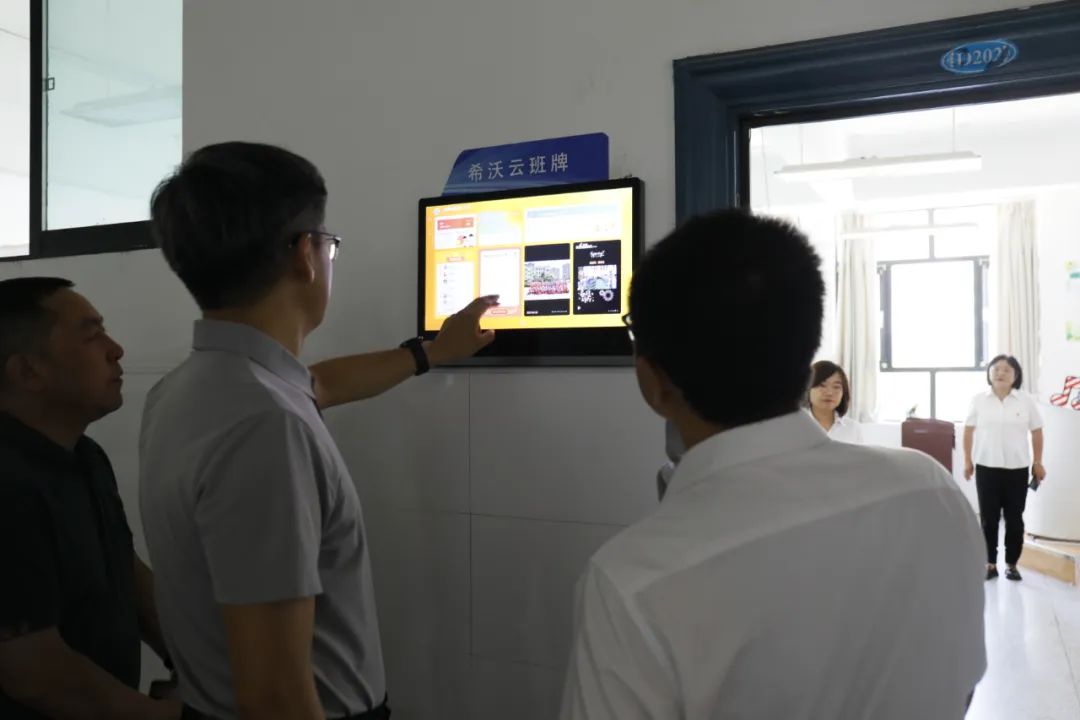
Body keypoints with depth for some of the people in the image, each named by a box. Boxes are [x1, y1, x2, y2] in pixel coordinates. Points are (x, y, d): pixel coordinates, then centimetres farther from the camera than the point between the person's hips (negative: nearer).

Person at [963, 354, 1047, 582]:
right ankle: (990, 564, 14)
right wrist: (967, 461, 4)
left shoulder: (1026, 401, 0)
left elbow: (1037, 432, 7)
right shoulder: (979, 400, 0)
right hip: (987, 467, 0)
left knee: (1014, 519, 6)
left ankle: (1012, 565, 17)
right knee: (988, 518, 5)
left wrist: (1038, 463, 5)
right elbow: (969, 431, 6)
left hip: (1017, 468, 0)